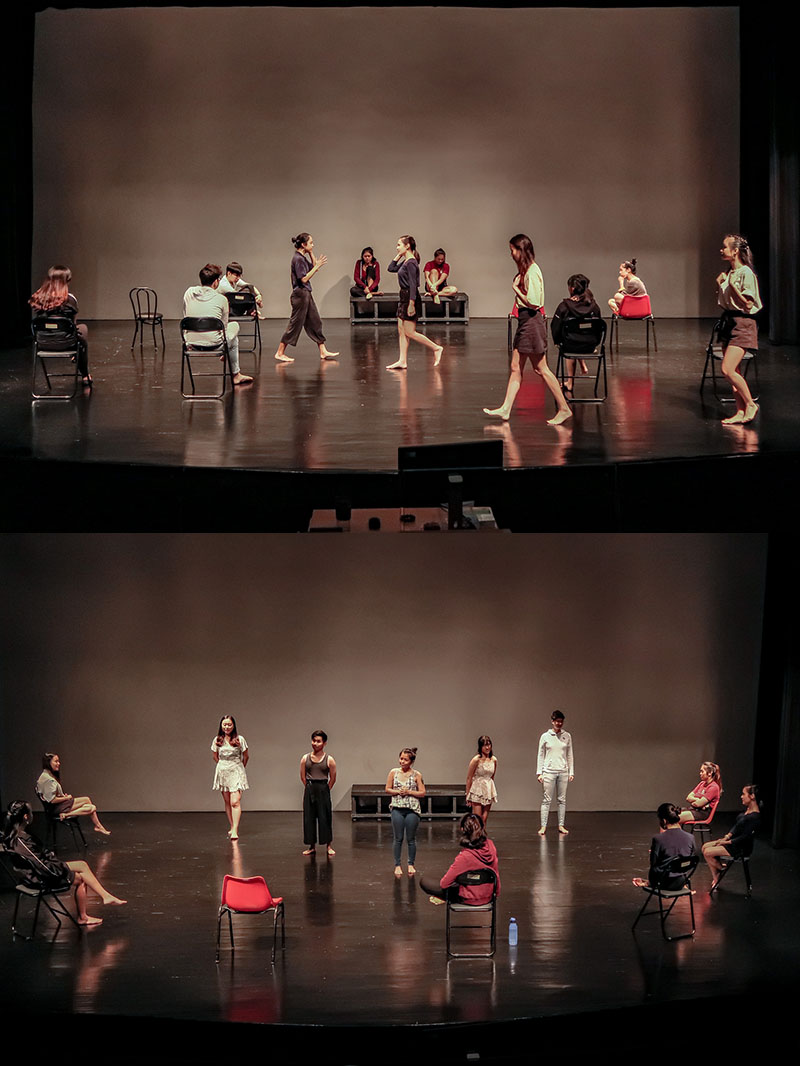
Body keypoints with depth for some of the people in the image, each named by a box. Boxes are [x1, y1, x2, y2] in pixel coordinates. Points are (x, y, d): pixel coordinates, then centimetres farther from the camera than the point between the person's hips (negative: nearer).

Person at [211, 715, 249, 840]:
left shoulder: (240, 739, -5)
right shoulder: (217, 740, 2)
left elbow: (246, 756, 7)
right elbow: (214, 756, 17)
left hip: (236, 773, -3)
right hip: (222, 773, 3)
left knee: (235, 802, -13)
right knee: (227, 802, 10)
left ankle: (235, 831, -19)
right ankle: (231, 827, 21)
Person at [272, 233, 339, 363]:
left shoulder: (303, 257, 11)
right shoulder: (298, 259, -17)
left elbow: (313, 268, 20)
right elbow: (304, 279, -21)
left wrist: (311, 254, 10)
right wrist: (317, 266, -20)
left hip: (306, 293, 10)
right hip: (300, 294, -10)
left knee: (315, 322, 11)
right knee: (295, 324, -4)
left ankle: (323, 352, 15)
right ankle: (280, 353, 2)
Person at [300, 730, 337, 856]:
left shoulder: (329, 760, -4)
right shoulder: (305, 758, 2)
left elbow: (333, 778, 2)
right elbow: (303, 776, 10)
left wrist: (325, 790, 5)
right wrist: (310, 788, 8)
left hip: (323, 790, -3)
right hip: (309, 790, 3)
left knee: (325, 817, -1)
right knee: (309, 817, 4)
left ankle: (329, 846, 8)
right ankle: (312, 847, 12)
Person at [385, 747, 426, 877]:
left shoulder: (416, 775, -1)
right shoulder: (394, 772, 4)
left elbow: (422, 793, -1)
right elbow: (388, 789, 6)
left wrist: (408, 792, -13)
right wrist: (398, 791, -11)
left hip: (412, 810, -1)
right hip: (397, 809, 1)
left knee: (411, 839, 6)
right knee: (398, 839, 4)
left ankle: (411, 864, 18)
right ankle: (397, 865, 12)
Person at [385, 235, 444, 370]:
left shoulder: (411, 263, -17)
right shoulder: (405, 261, 11)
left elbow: (413, 284, -21)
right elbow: (391, 268, 23)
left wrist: (411, 304, -24)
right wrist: (399, 256, 11)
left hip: (410, 297, -10)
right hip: (404, 297, 10)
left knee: (410, 332, -6)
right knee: (401, 331, 8)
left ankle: (436, 348, 2)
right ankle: (403, 361, 9)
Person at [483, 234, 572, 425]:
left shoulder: (532, 271, -16)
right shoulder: (525, 270, 14)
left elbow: (533, 301, -22)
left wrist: (516, 288, -12)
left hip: (532, 321, -10)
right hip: (525, 321, 10)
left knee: (541, 369, -5)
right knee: (515, 368, 10)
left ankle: (564, 408, 0)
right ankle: (506, 409, 12)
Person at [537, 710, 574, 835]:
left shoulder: (567, 736, 6)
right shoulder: (545, 736, 1)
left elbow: (570, 755, 10)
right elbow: (541, 755, 5)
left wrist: (571, 772, 6)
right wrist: (539, 772, 0)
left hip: (563, 772, 2)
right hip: (549, 771, -2)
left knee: (562, 799, 4)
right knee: (547, 799, -3)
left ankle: (561, 825, 9)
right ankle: (543, 826, 0)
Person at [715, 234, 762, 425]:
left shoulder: (745, 273, -13)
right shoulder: (728, 273, 12)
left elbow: (748, 304, -16)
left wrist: (733, 286, -19)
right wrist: (719, 285, 3)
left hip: (742, 324, -9)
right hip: (728, 322, 9)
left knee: (728, 369, -16)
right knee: (732, 372, 6)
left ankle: (750, 404, -2)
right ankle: (741, 412, 10)